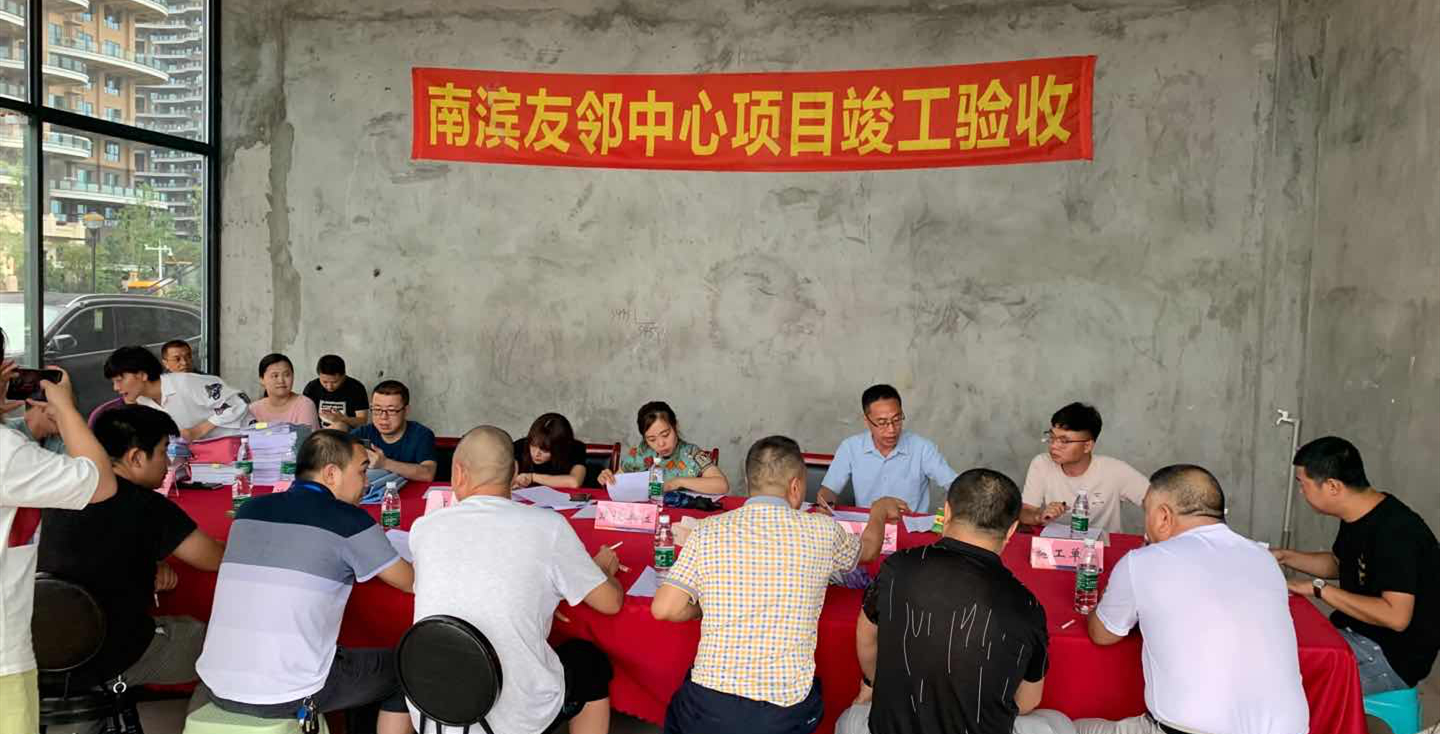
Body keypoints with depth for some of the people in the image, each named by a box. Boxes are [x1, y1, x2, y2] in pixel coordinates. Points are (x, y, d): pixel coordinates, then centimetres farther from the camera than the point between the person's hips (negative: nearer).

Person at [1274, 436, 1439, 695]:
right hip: (1354, 633, 9)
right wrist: (1285, 557, 7)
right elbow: (1338, 563, 22)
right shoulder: (1358, 516, 2)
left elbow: (1396, 616, -31)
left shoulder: (1395, 531, -26)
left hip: (1392, 656, -9)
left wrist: (1319, 588, -26)